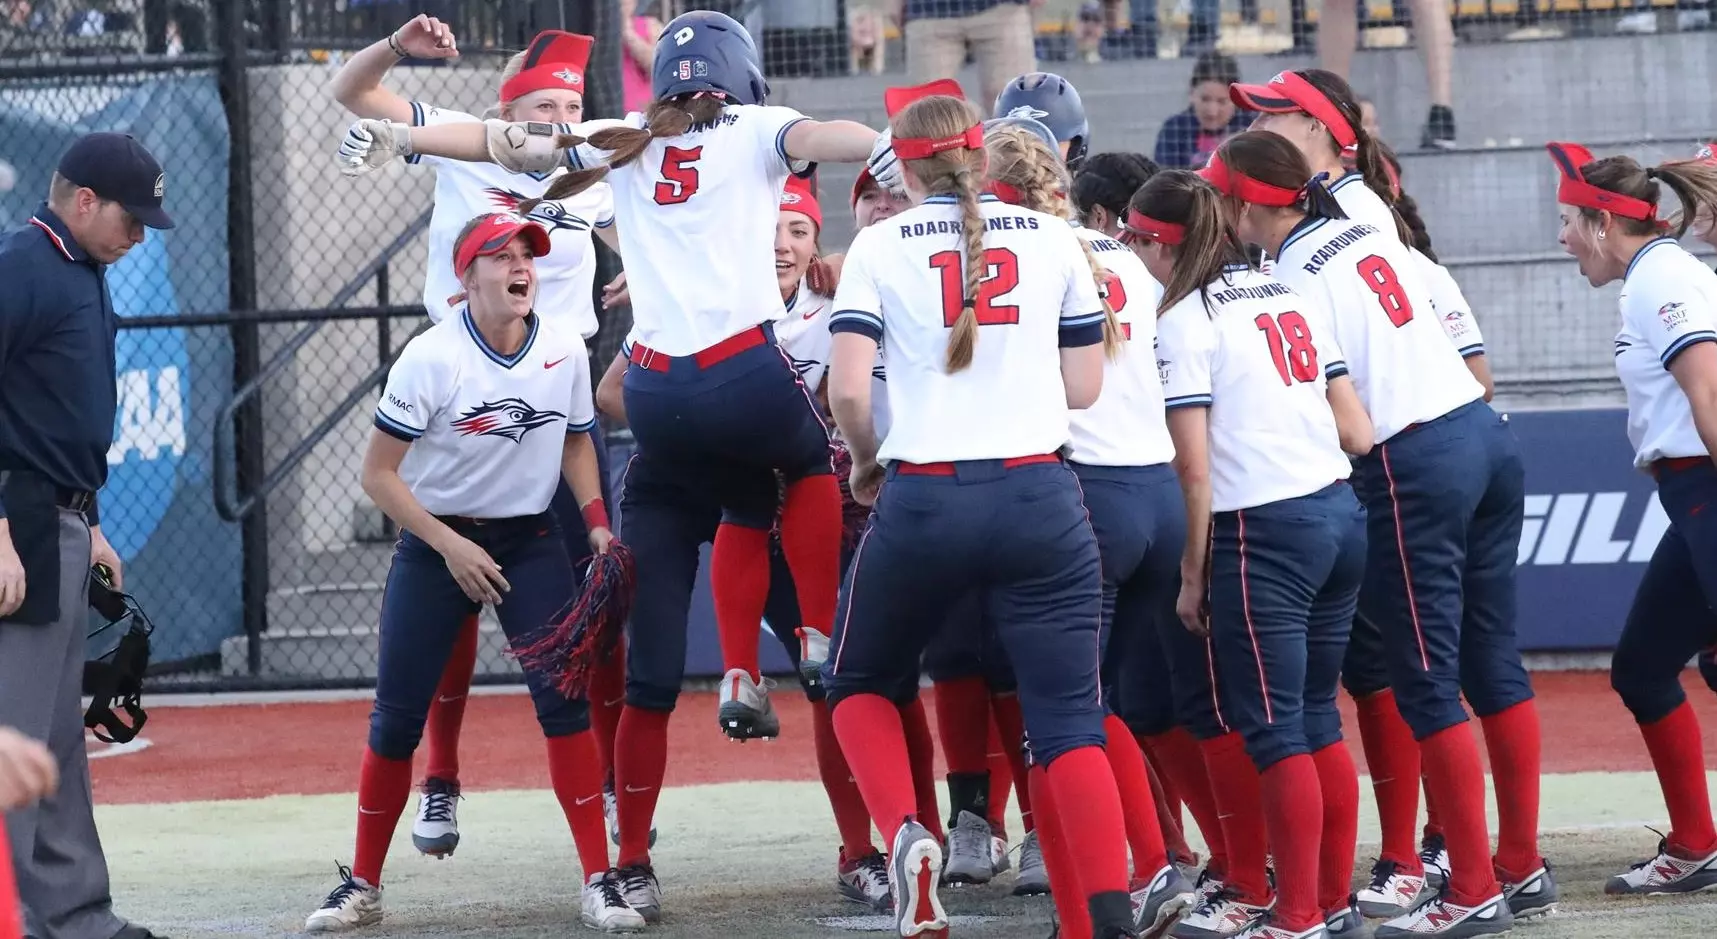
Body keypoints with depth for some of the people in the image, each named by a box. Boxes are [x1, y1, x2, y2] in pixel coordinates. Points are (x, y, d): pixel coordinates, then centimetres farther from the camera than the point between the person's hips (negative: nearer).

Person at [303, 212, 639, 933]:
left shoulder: (564, 352, -5)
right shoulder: (431, 358, -17)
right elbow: (379, 474, -14)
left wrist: (597, 522, -3)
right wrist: (449, 546, -21)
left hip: (529, 542, 2)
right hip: (434, 541, -2)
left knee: (562, 696, -11)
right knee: (396, 716, -1)